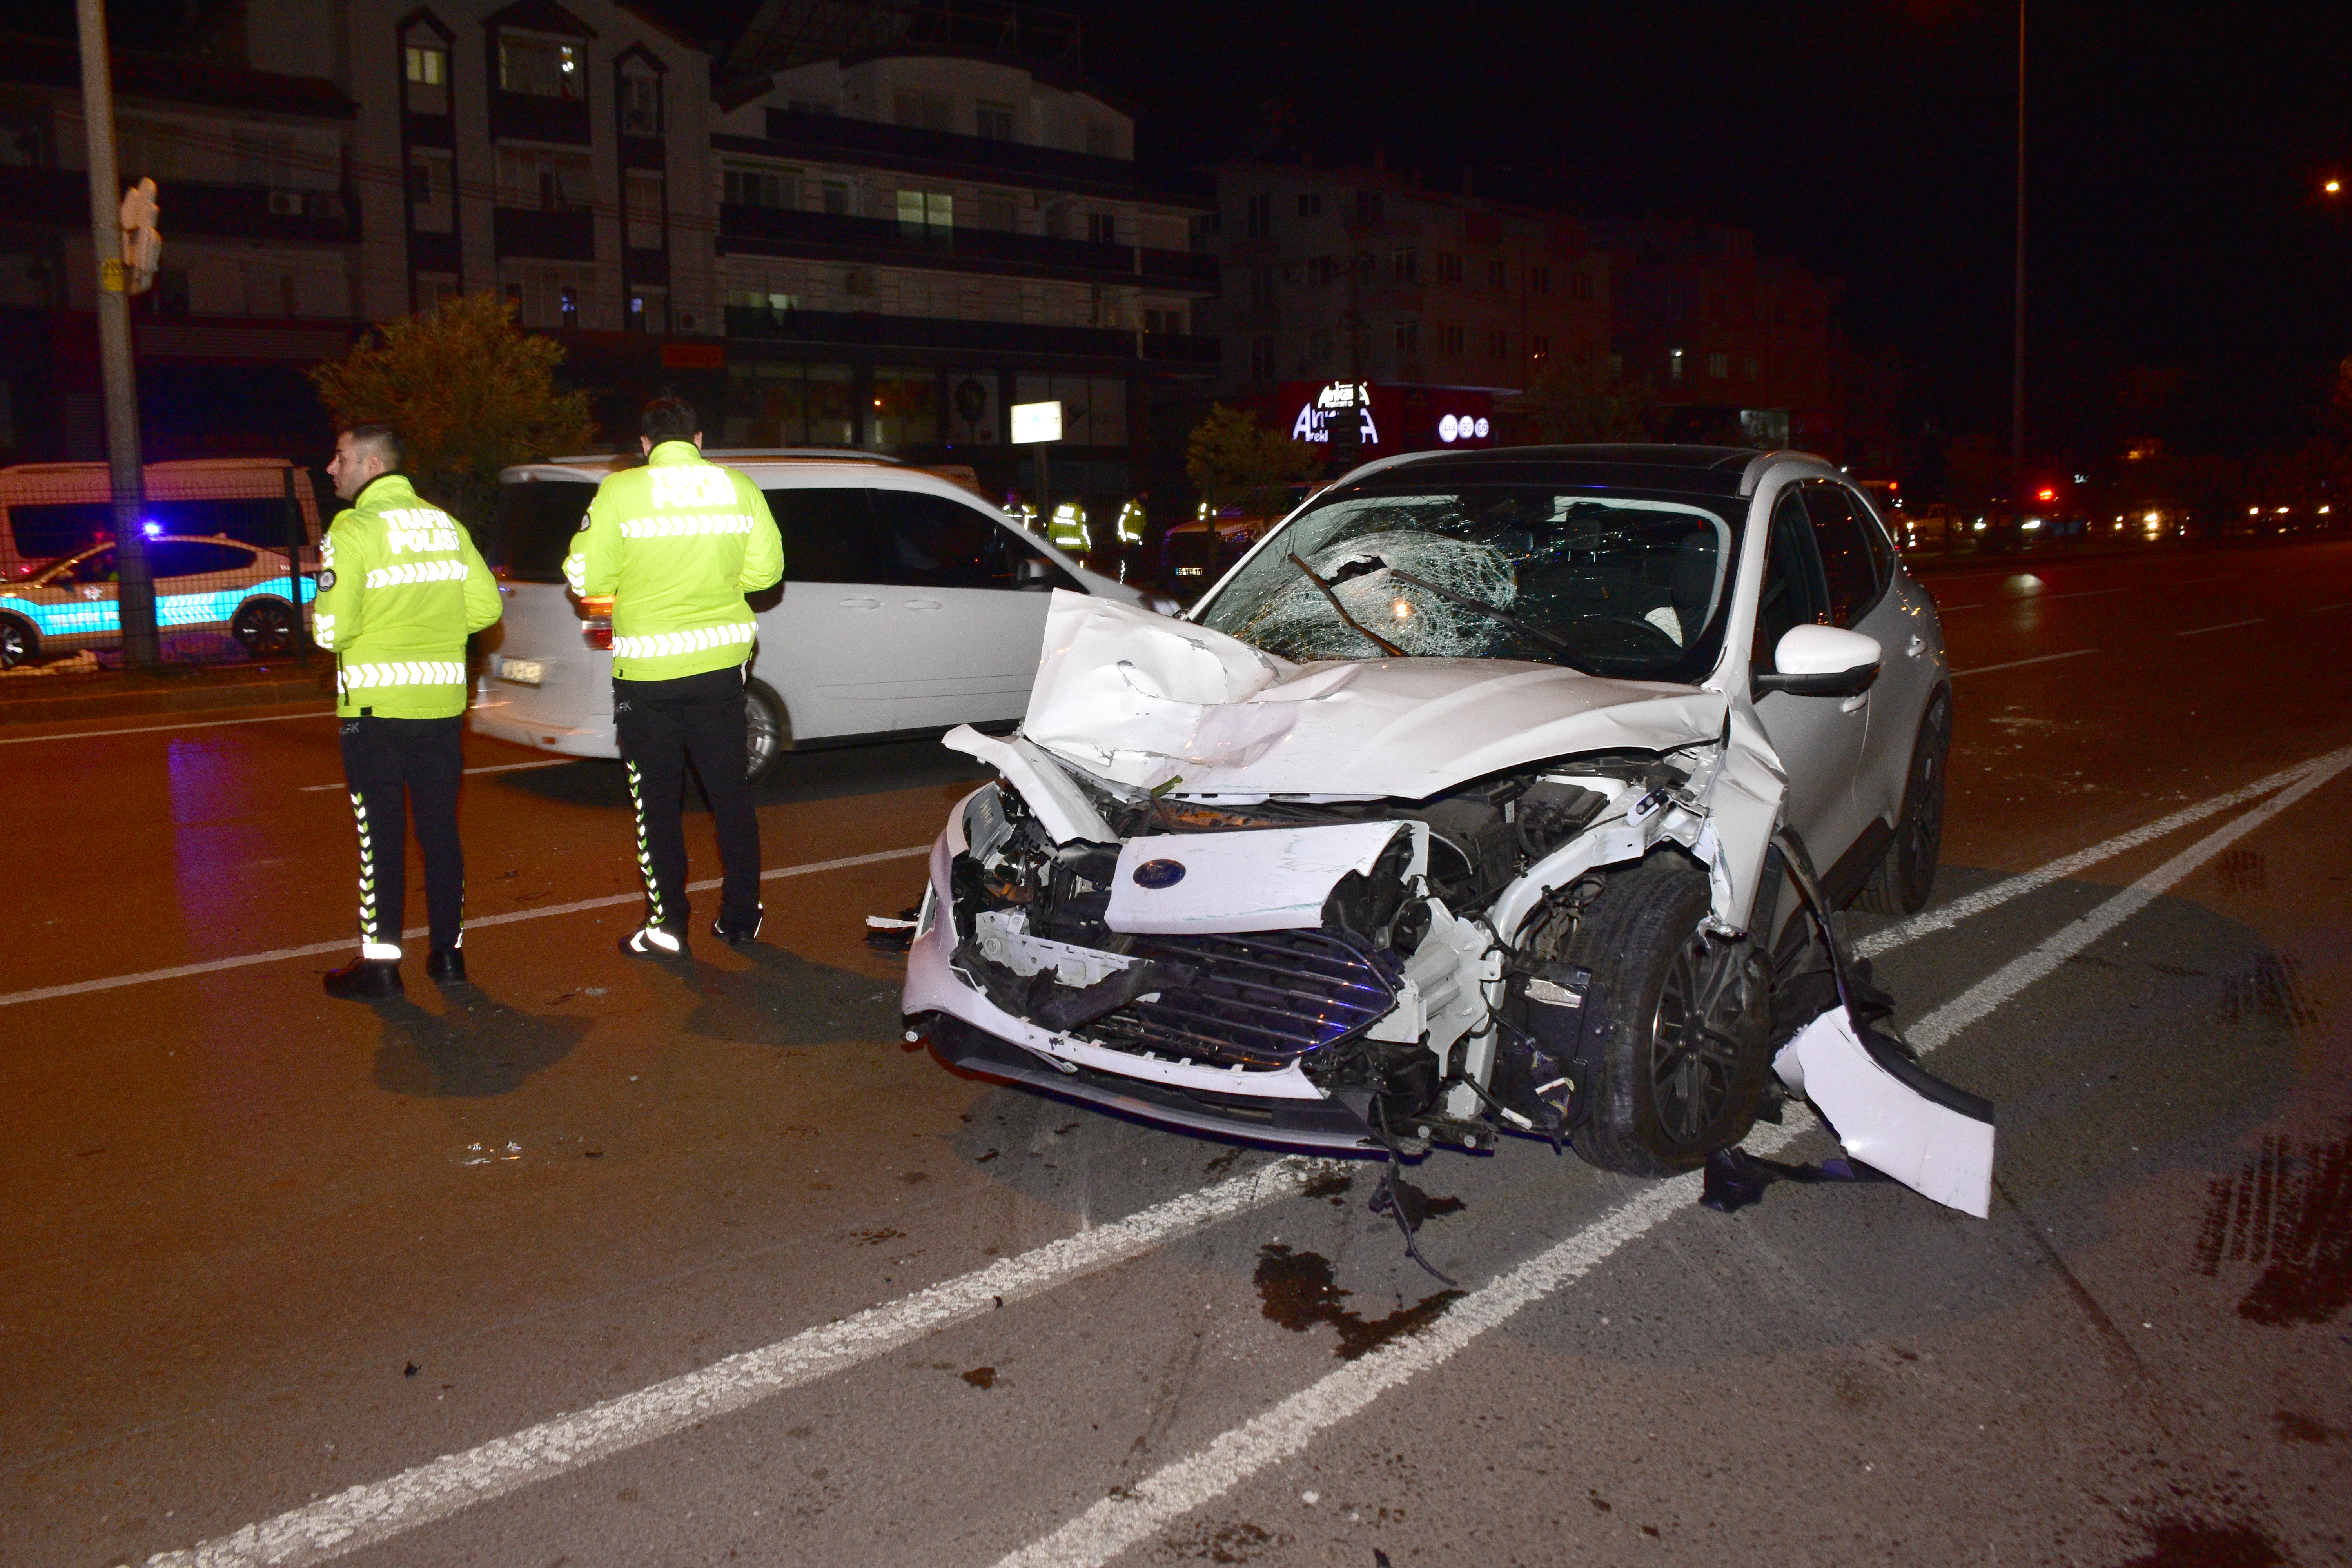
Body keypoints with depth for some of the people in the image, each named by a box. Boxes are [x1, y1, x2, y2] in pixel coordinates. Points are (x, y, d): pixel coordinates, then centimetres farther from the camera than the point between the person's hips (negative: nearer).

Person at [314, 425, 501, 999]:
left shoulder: (353, 530, -9)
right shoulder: (445, 525, 9)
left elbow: (331, 628, -15)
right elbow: (484, 606, 6)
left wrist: (315, 615, 7)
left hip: (376, 704, -5)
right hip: (441, 700, 5)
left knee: (380, 834, 1)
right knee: (441, 829, 11)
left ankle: (380, 962, 6)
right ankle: (448, 953, 16)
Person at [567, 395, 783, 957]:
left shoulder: (621, 491, -8)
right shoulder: (740, 488, 1)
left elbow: (588, 580, -9)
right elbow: (766, 569, 3)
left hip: (648, 674, -3)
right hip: (720, 663, 3)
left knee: (657, 802, 8)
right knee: (731, 793, 13)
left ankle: (667, 926, 12)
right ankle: (741, 917, 21)